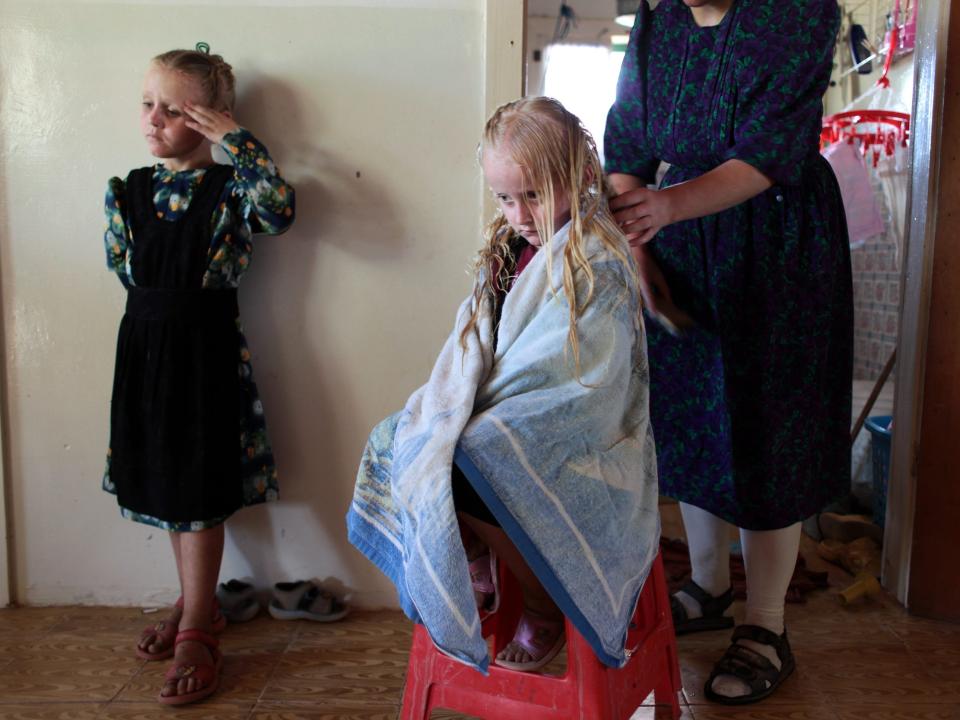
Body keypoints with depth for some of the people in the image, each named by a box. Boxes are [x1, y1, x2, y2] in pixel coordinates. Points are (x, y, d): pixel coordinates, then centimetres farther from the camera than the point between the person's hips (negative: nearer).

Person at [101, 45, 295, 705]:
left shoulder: (228, 188, -8)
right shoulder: (130, 190, 8)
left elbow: (280, 211, -28)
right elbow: (122, 263, 8)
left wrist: (237, 141, -25)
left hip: (206, 352, -6)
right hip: (145, 347, 6)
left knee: (199, 494, -1)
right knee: (165, 484, 15)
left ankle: (196, 633, 12)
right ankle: (198, 606, 33)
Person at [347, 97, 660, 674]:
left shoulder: (597, 258, -15)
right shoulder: (509, 246, 11)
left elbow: (565, 380, -21)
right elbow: (473, 344, 9)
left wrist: (480, 426, -19)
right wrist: (448, 409, -7)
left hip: (573, 440, -8)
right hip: (501, 422, 8)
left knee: (466, 471, -31)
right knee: (393, 442, -2)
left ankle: (545, 612, -4)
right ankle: (475, 575, 14)